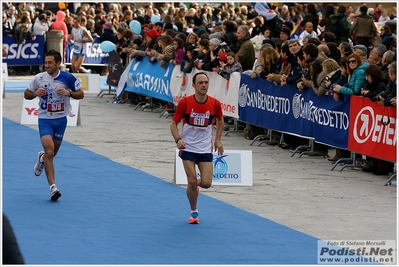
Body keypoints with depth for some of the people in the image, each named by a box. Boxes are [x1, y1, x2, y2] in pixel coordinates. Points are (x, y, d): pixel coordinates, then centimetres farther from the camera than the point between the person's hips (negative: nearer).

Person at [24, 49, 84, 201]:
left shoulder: (67, 78, -7)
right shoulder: (39, 78, -5)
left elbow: (81, 94, 1)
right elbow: (26, 94, 6)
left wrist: (69, 93, -19)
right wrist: (35, 93, -16)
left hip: (61, 119, 2)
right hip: (45, 120, -2)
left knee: (52, 153, 14)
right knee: (49, 151, -19)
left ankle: (42, 158, 53)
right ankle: (52, 187, -20)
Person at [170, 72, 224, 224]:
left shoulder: (215, 104, -8)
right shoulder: (185, 103, -13)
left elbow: (220, 120, 14)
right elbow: (174, 123, -4)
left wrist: (218, 140, 7)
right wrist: (178, 139, -21)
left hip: (205, 149, 2)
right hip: (188, 148, -2)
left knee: (206, 183, -5)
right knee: (192, 181, -7)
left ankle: (194, 185, 33)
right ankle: (194, 212, 16)